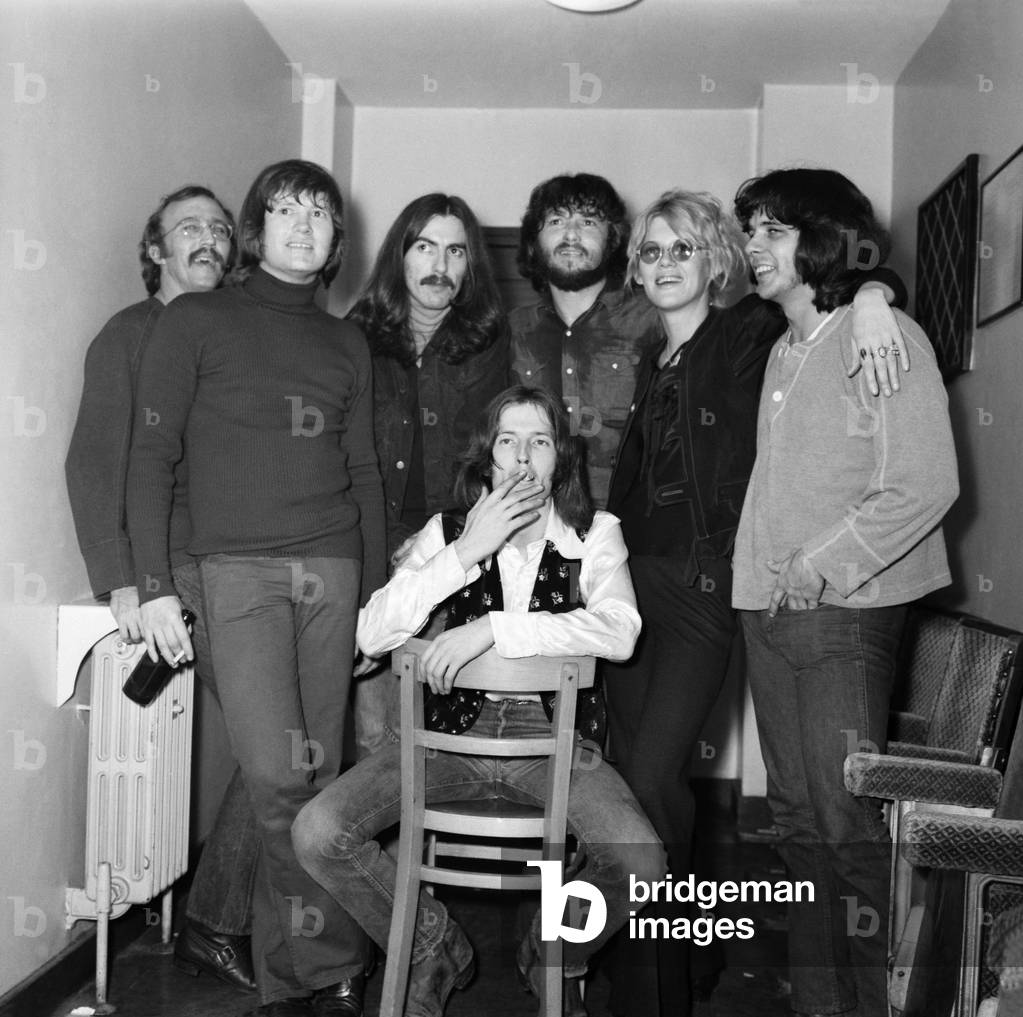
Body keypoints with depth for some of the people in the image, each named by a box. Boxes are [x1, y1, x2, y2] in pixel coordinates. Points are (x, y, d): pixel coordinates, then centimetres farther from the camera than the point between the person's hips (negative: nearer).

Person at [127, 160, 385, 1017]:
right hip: (237, 569, -3)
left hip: (334, 569, 4)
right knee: (278, 772, -14)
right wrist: (155, 584, -6)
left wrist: (377, 590, 13)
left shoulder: (347, 343, 17)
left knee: (318, 772, 2)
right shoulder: (195, 321, 6)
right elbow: (151, 456, 1)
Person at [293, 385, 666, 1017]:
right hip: (452, 729, 2)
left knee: (641, 863, -26)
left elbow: (619, 631, -18)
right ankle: (435, 947, 12)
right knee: (317, 835, -17)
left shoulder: (594, 534, 1)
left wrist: (493, 627, -25)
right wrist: (467, 553, -16)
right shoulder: (449, 531, 4)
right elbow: (373, 635, -8)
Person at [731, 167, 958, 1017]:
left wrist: (824, 563, -15)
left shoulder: (883, 337, -5)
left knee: (848, 819, -6)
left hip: (845, 612, -7)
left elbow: (926, 485, -13)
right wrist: (761, 572, 8)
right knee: (798, 817, 11)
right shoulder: (781, 354, 17)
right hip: (767, 607, 7)